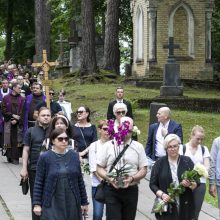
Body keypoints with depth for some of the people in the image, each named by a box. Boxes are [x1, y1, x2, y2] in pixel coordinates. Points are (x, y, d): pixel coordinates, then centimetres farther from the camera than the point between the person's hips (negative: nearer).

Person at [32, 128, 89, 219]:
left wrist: (84, 202, 11)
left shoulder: (74, 156, 7)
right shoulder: (45, 157, -2)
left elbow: (80, 180, 10)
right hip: (52, 205, -3)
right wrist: (37, 204, -6)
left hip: (72, 204, 3)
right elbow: (38, 183, -2)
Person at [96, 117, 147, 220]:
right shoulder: (108, 146, 4)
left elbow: (143, 170, 6)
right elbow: (99, 168, 5)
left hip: (131, 190, 2)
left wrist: (132, 178, -13)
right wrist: (109, 179, -14)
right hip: (112, 189, -2)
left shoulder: (138, 147, 6)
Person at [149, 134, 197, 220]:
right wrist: (161, 194, -13)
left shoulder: (187, 161, 7)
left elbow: (197, 182, 7)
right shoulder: (160, 163, 5)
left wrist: (190, 184, -15)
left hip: (185, 207, 1)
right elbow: (153, 184, 5)